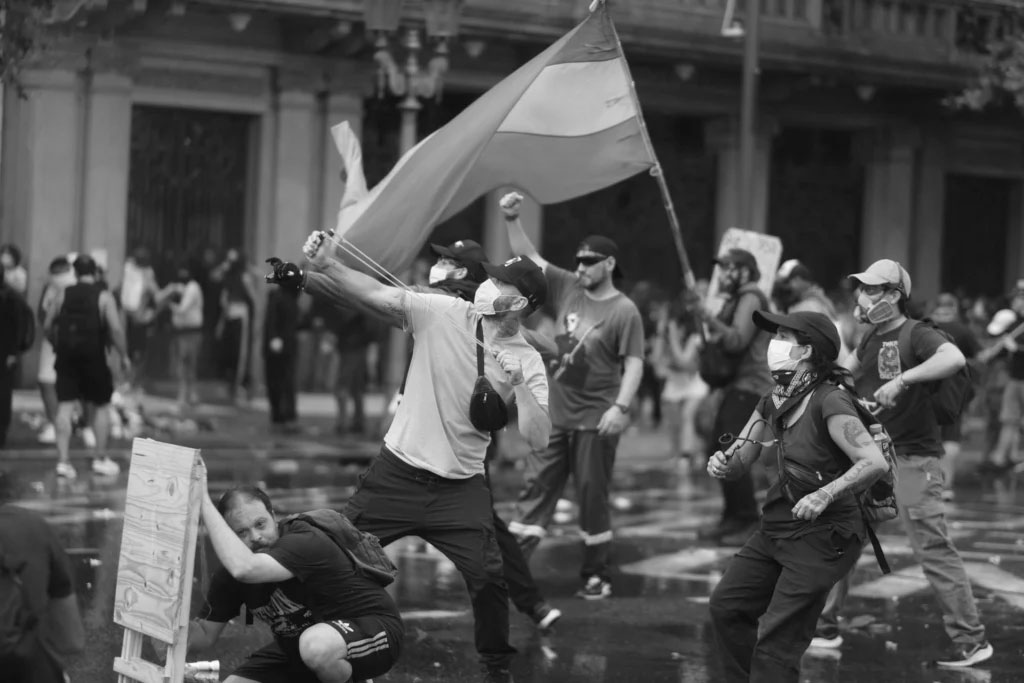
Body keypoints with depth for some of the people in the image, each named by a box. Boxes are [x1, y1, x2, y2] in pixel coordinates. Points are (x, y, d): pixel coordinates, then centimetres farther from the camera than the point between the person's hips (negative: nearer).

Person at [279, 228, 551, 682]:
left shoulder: (528, 363, -6)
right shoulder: (444, 313, -6)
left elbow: (538, 439, -14)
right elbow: (377, 294, -16)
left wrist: (519, 386, -26)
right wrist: (322, 266, -29)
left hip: (460, 488, 0)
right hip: (397, 472, 1)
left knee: (487, 577, -8)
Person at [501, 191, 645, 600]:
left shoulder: (624, 311, -8)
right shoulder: (568, 289, 8)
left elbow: (634, 364, -12)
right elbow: (528, 257, 10)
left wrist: (621, 406, -24)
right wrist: (511, 220, -3)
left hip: (594, 420, -5)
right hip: (555, 413, 5)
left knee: (592, 496, 1)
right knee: (536, 486, 2)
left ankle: (597, 577, 11)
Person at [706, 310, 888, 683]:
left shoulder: (829, 403, -20)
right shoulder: (773, 403, 7)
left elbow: (875, 462, -28)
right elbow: (738, 462, 13)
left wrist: (825, 495, -35)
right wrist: (721, 463, -10)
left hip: (824, 535, -9)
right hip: (778, 527, 9)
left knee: (776, 641, -10)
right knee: (726, 605, 10)